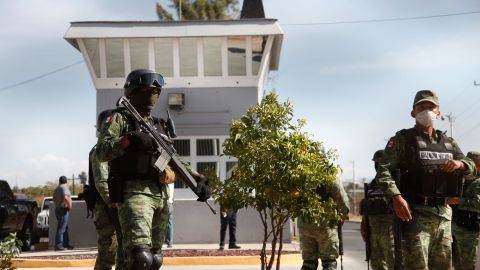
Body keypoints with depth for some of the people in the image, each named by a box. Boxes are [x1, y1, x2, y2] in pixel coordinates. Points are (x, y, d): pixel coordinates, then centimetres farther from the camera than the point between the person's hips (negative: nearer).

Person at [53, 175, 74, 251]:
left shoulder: (56, 189, 15)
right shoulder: (64, 187, -12)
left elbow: (54, 199, 21)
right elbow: (65, 197, -25)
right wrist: (69, 205, -15)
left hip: (58, 209, 9)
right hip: (63, 209, -9)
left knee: (65, 228, 16)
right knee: (61, 228, -10)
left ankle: (66, 244, 21)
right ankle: (58, 245, -13)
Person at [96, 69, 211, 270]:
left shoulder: (159, 126, 22)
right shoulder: (120, 119, 3)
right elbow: (102, 152, -11)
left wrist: (198, 178, 9)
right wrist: (129, 140, -24)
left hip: (161, 196, 7)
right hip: (134, 193, -7)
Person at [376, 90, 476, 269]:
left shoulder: (448, 143, 17)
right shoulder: (402, 139, -1)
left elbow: (471, 167, 21)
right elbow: (383, 171, -9)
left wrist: (460, 164, -4)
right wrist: (396, 197, -25)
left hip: (443, 214, 6)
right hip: (415, 213, -6)